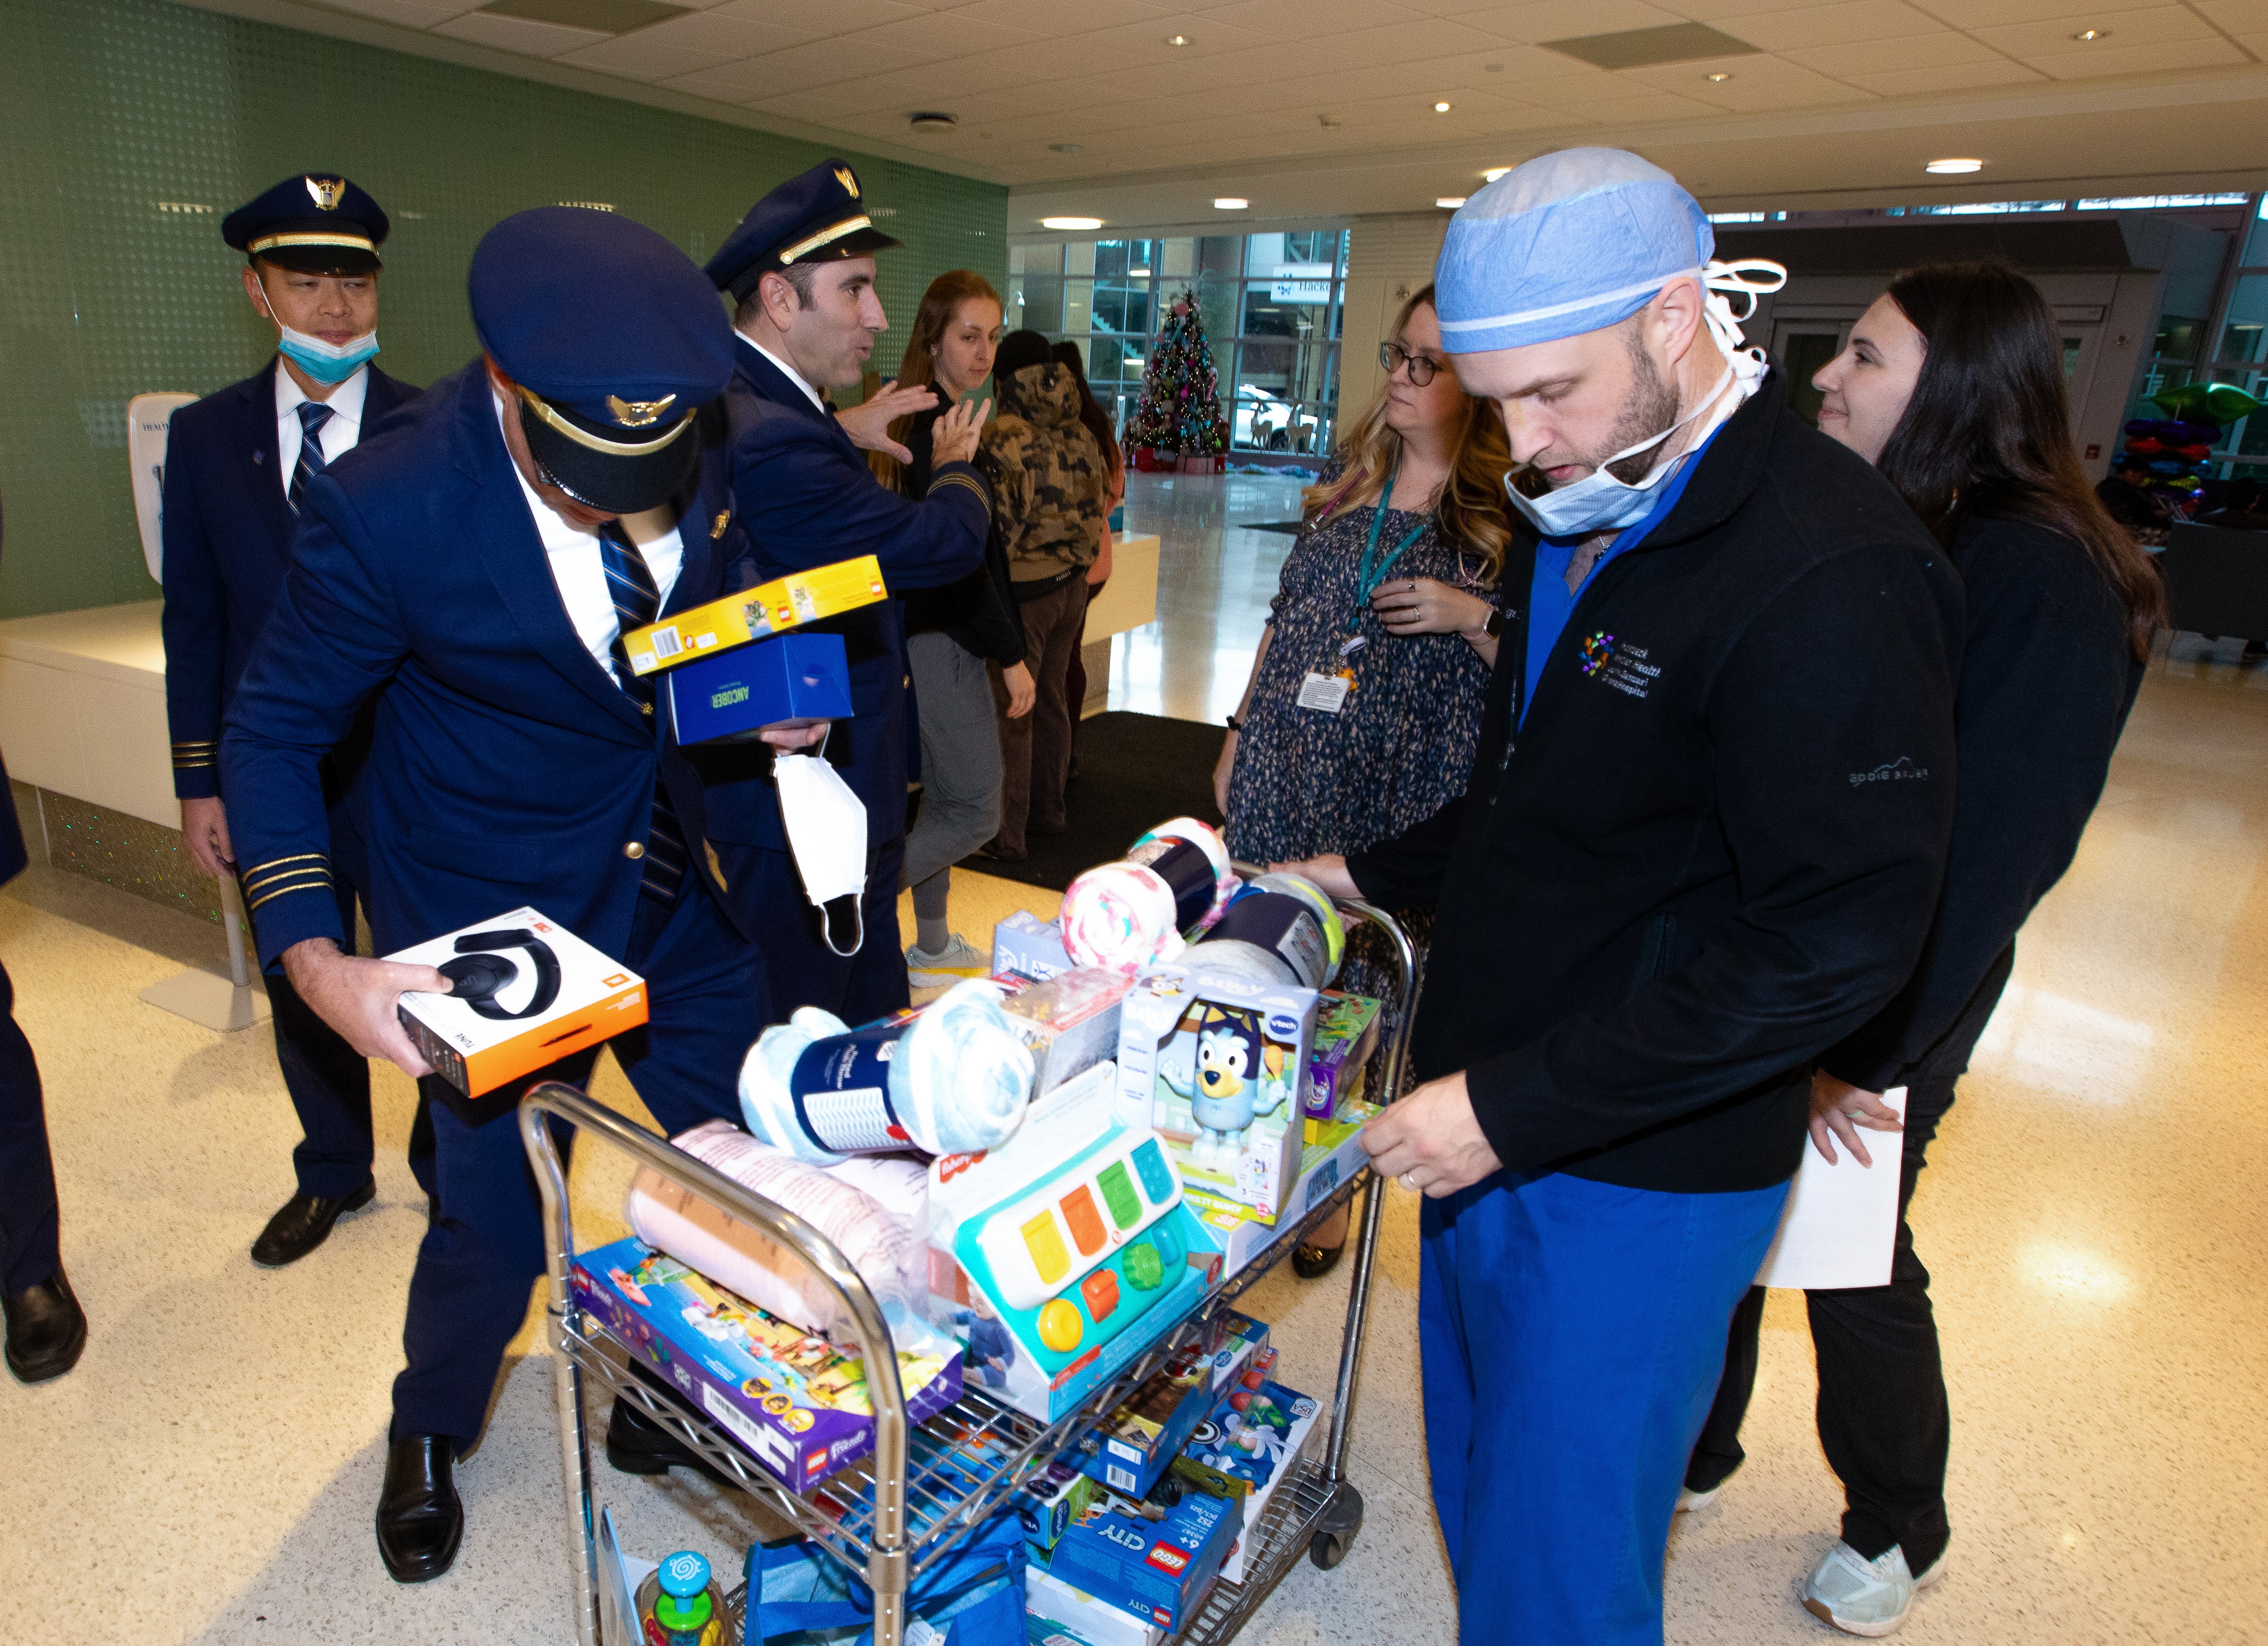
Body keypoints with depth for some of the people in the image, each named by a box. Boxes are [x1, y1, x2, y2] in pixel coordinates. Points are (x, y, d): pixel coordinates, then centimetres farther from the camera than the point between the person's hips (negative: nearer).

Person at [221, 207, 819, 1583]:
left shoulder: (709, 435, -14)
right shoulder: (385, 506, -24)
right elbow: (274, 734, -12)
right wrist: (314, 958, -23)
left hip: (672, 888, 4)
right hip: (493, 915, -3)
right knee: (495, 1218, 8)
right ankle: (431, 1431, 45)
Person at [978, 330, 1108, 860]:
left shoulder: (1001, 443, -16)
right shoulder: (1080, 437, 5)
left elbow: (995, 529, -17)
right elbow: (1096, 508, 11)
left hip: (1023, 592, -7)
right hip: (1073, 586, 7)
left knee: (1012, 712, 0)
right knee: (1050, 701, 18)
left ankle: (1007, 833, 6)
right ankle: (1048, 810, 30)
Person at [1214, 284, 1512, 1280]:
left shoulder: (1508, 515, -5)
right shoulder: (1349, 476, 11)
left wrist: (1474, 618, -21)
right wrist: (1241, 733, 16)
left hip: (1404, 806, -5)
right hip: (1284, 778, 5)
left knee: (1362, 996, 6)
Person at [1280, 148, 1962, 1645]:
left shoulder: (1834, 572, -22)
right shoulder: (1588, 521, 8)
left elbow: (1837, 945, -25)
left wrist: (1515, 1108, -23)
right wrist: (1374, 877, 16)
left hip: (1635, 1181, -8)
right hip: (1492, 1127, 8)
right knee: (1477, 1492, 25)